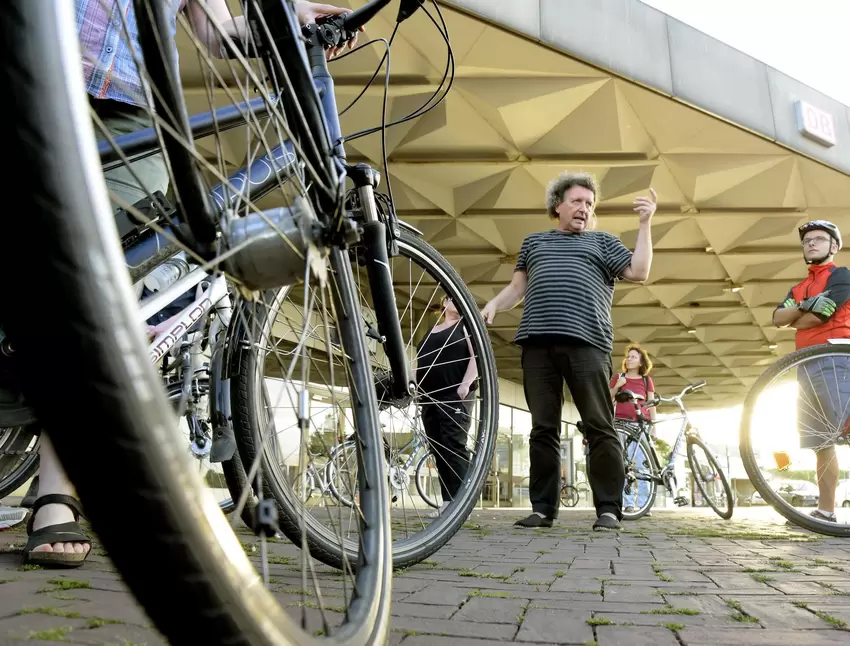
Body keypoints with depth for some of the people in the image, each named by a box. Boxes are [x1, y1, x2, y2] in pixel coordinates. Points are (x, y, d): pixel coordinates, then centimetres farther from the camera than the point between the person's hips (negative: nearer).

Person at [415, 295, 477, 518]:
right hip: (429, 398, 6)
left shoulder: (465, 326, 9)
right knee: (438, 450, 3)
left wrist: (466, 383, -18)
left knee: (454, 446, -14)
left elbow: (477, 356, -4)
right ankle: (447, 501, 6)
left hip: (455, 395, -6)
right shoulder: (430, 332, 24)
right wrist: (415, 388, 14)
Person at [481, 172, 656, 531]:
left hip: (586, 342, -2)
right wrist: (493, 304, 4)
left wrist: (644, 224, 3)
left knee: (599, 427, -5)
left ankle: (609, 509, 1)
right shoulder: (534, 241, 27)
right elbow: (517, 288, 23)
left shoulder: (602, 241, 20)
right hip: (538, 343, 2)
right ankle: (543, 508, 7)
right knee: (543, 428, 2)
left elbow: (639, 272, 8)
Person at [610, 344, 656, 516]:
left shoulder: (647, 380, 13)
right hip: (621, 423, 0)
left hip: (641, 424, 0)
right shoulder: (618, 377, 12)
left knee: (641, 465, -3)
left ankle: (643, 504, 1)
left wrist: (653, 427, 5)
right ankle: (628, 504, -2)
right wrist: (617, 387, -5)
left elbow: (652, 405, 12)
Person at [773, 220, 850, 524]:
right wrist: (804, 306, -10)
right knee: (823, 443, 7)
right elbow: (777, 318, 7)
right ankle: (825, 511, 10)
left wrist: (795, 320, 9)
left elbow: (817, 317, -11)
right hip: (807, 364, 8)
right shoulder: (798, 289, 24)